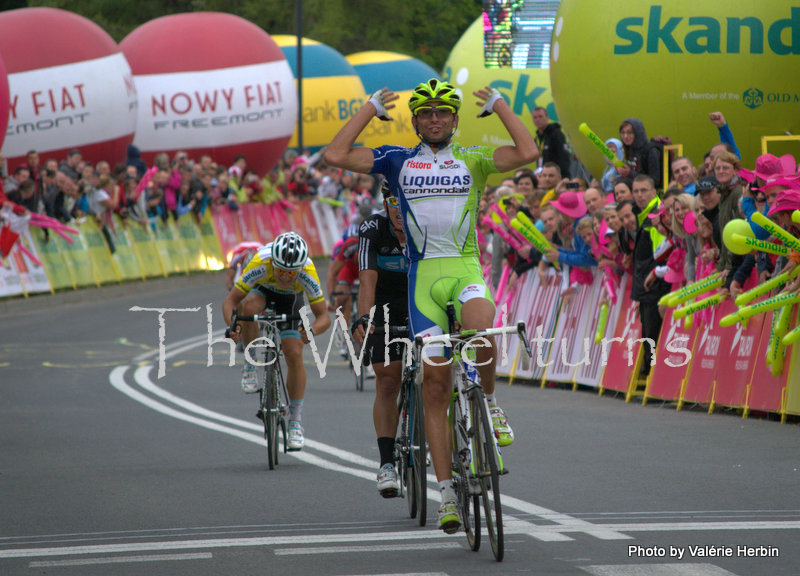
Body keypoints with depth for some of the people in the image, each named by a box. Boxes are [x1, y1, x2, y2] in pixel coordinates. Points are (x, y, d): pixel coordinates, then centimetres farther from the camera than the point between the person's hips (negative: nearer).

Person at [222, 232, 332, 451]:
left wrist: (312, 330, -53)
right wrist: (233, 326, -51)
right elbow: (230, 300, -32)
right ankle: (250, 364, -14)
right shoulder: (260, 264, -39)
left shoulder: (307, 273, -37)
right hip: (263, 291, 0)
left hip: (290, 300, 0)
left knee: (294, 355, -14)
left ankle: (295, 422, -2)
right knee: (248, 306, -36)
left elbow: (324, 316, -31)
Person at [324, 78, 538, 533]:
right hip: (424, 273, 1)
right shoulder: (398, 161, 9)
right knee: (435, 384, -2)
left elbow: (527, 153, -7)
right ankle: (447, 491, 1)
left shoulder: (472, 159, 8)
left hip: (466, 267, -1)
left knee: (480, 325, -36)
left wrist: (498, 105, -1)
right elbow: (335, 156, -1)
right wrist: (371, 108, 4)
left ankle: (490, 402, -7)